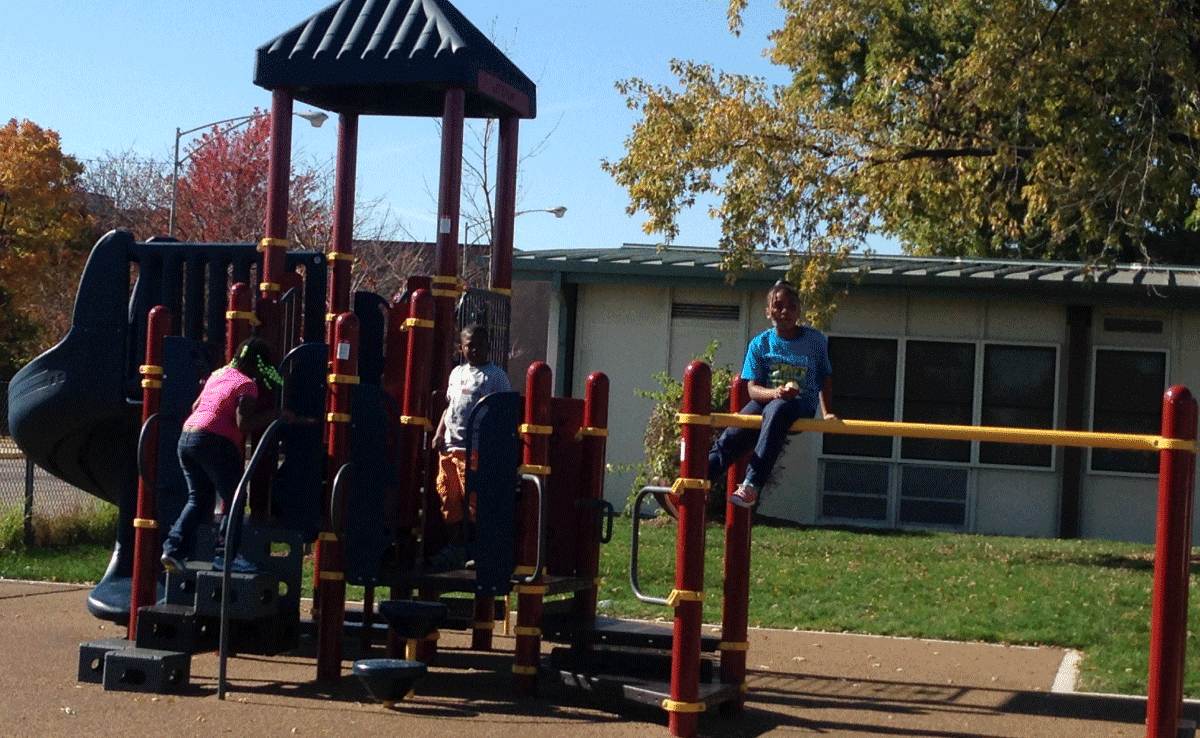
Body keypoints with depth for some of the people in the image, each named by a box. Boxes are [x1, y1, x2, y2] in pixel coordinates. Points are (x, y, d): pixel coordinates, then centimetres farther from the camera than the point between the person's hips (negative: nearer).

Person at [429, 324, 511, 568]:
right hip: (449, 447, 7)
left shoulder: (495, 375, -3)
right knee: (449, 499, 8)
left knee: (474, 500, -7)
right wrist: (439, 434, 13)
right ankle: (454, 546, 17)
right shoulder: (457, 373, 18)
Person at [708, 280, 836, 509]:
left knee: (776, 410, -39)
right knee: (732, 436, -24)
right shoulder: (760, 344, 5)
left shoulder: (816, 340, 5)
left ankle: (752, 484, -48)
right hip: (765, 399, 3)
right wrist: (775, 392, -21)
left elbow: (825, 378, 16)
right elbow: (753, 388, -1)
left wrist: (827, 412, 4)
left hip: (802, 405, -3)